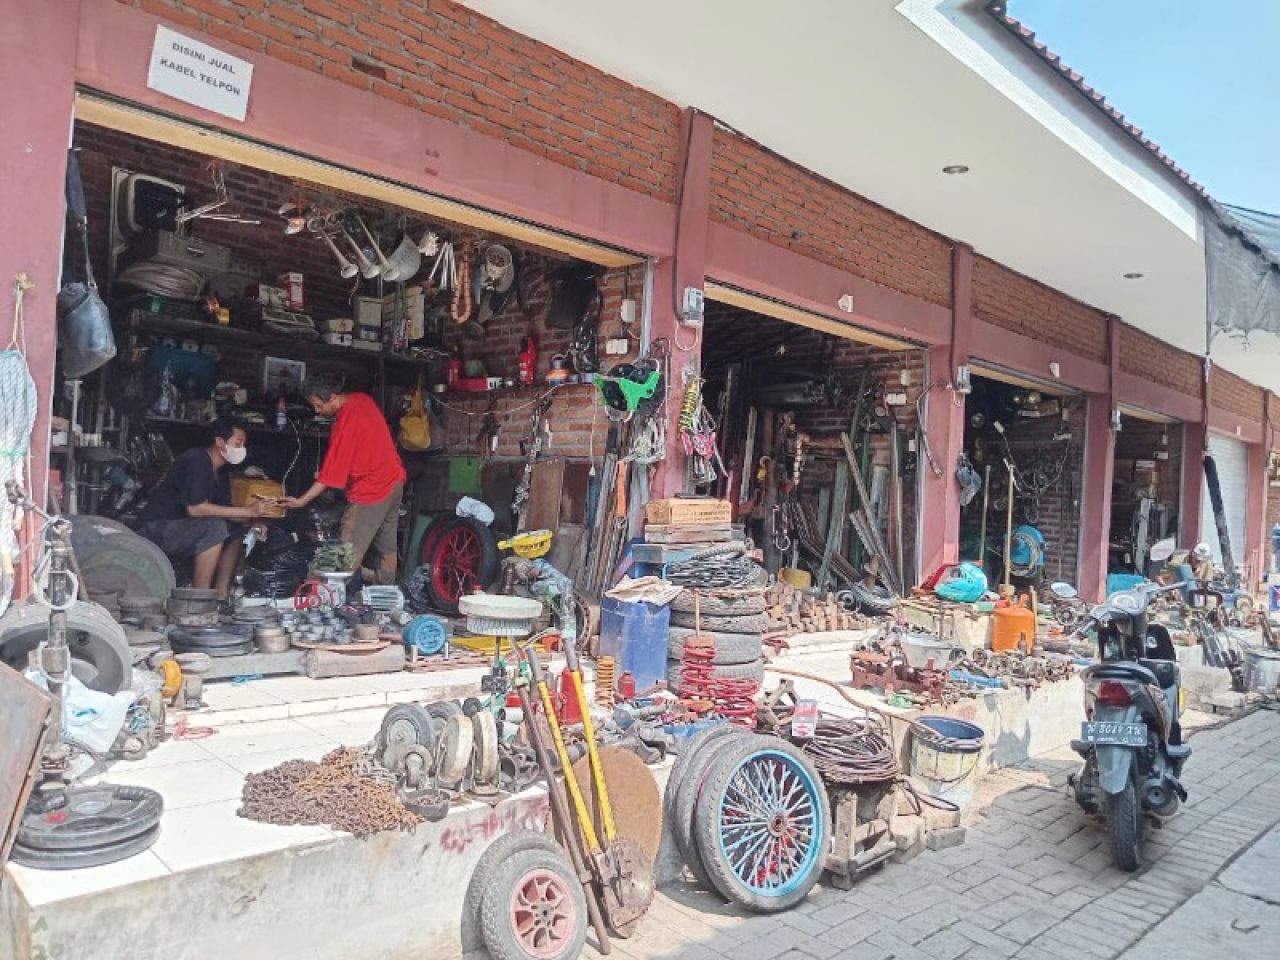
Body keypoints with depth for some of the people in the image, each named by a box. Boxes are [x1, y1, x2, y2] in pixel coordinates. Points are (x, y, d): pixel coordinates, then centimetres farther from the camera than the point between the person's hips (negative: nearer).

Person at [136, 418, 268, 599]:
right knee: (216, 527, -28)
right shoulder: (196, 461, -19)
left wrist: (253, 519, -11)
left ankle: (220, 597, -6)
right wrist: (247, 511, -26)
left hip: (180, 528, 9)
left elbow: (222, 510, 8)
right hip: (155, 528, -9)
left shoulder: (219, 470, 9)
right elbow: (195, 508, -27)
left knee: (235, 534, 0)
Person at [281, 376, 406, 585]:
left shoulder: (345, 423, -22)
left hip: (371, 491, -9)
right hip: (395, 480, 9)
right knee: (387, 547, 17)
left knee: (350, 553, -5)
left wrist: (302, 501, -18)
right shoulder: (363, 399, 2)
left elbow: (331, 472, -21)